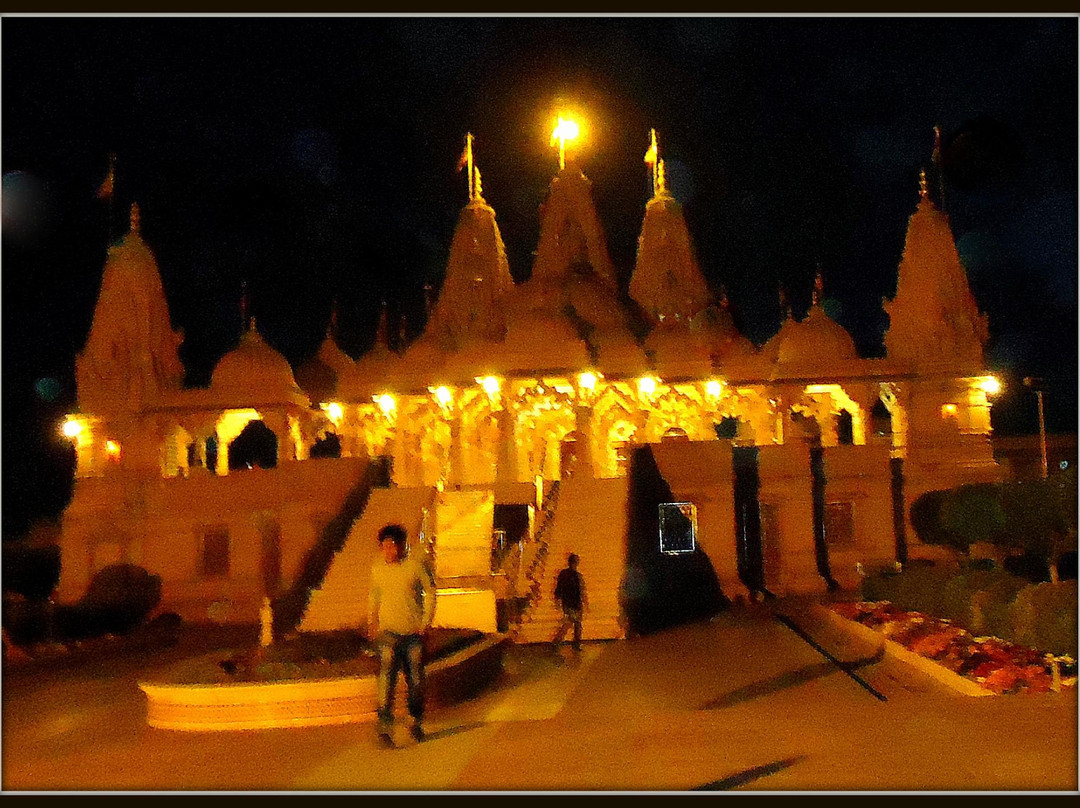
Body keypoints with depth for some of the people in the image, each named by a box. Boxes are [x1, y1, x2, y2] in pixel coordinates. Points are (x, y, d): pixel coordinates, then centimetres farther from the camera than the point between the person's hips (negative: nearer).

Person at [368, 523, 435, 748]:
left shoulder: (415, 566, -6)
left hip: (413, 631, 0)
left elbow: (430, 592, 3)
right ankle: (384, 726, -14)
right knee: (387, 676, -14)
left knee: (415, 679, 8)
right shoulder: (377, 569, 3)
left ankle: (417, 722, 25)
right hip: (388, 631, 1)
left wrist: (425, 622, -2)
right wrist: (372, 622, 12)